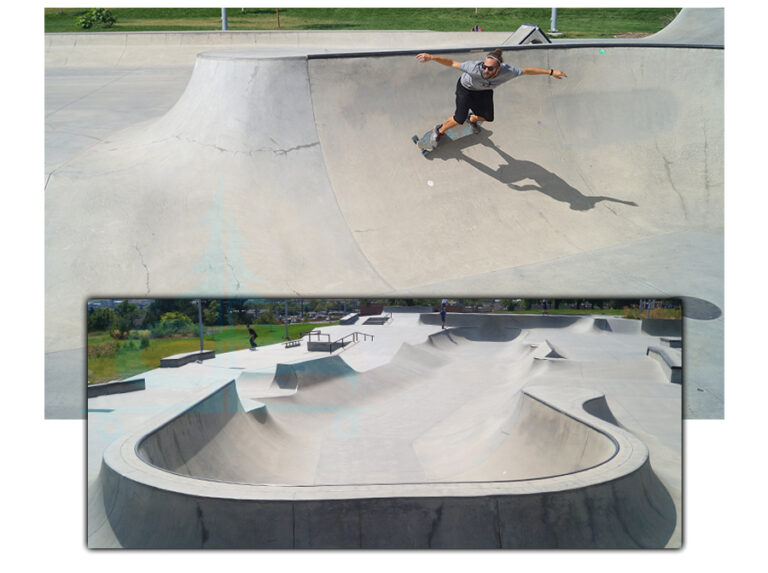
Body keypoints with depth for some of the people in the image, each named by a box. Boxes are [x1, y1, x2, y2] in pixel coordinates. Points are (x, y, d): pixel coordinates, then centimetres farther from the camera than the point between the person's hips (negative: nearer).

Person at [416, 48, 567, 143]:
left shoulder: (507, 71, -38)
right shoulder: (475, 67, -46)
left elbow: (527, 70, -23)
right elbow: (452, 63, -38)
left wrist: (551, 72, -16)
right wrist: (431, 57, -48)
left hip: (484, 91, 4)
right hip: (466, 88, -4)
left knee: (488, 117, 15)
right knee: (459, 120, -12)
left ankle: (472, 119, 52)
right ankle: (440, 130, 21)